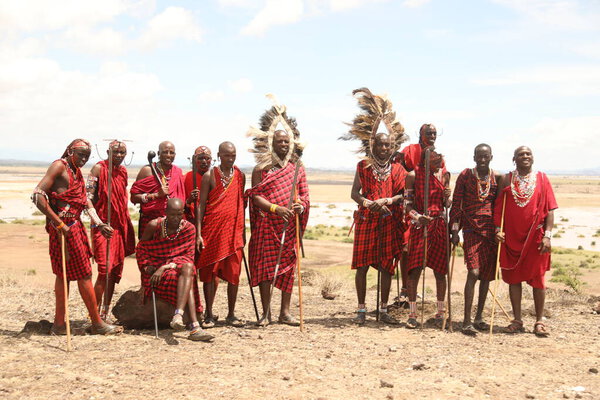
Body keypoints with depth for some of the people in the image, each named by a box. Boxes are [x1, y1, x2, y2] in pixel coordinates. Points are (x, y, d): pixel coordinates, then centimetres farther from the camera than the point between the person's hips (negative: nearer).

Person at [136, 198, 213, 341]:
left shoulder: (189, 228, -4)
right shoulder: (154, 225, -7)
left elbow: (188, 257, -9)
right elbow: (141, 248, 7)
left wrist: (165, 267, -20)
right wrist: (147, 267, -7)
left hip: (178, 266, 2)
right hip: (155, 270, -2)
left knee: (188, 267, -35)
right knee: (188, 279, -31)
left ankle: (178, 314, -47)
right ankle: (195, 326, -43)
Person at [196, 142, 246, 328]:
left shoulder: (240, 176, 10)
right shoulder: (209, 176, -1)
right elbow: (201, 205, -3)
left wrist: (243, 231, 15)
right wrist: (198, 234, -9)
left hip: (234, 230, 3)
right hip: (212, 229, -3)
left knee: (234, 273, 3)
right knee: (211, 272, 1)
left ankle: (231, 315, 13)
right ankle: (209, 315, 9)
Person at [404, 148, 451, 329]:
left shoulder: (444, 175, 8)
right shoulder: (413, 175, -2)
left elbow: (447, 205, 15)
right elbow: (408, 203, -3)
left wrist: (447, 197, -7)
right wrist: (417, 216, -21)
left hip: (440, 225, 3)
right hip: (420, 225, -3)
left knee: (440, 270, 6)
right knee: (415, 269, -8)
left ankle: (440, 312, 19)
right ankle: (412, 314, 0)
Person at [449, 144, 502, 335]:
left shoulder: (497, 178, 6)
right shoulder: (465, 175, 0)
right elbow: (456, 203, 0)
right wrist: (454, 229, -7)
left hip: (491, 231, 3)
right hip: (472, 229, -3)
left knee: (487, 274, 8)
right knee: (474, 272, -15)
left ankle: (479, 317, 21)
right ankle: (466, 321, -14)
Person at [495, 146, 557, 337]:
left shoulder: (542, 178, 2)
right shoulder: (507, 180, 6)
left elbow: (550, 209, -1)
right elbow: (498, 207, 6)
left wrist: (547, 235, -9)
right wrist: (498, 229, -7)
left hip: (536, 237, -1)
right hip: (511, 237, 1)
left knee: (537, 278, 3)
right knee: (514, 278, 6)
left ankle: (539, 321, 12)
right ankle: (517, 320, 16)